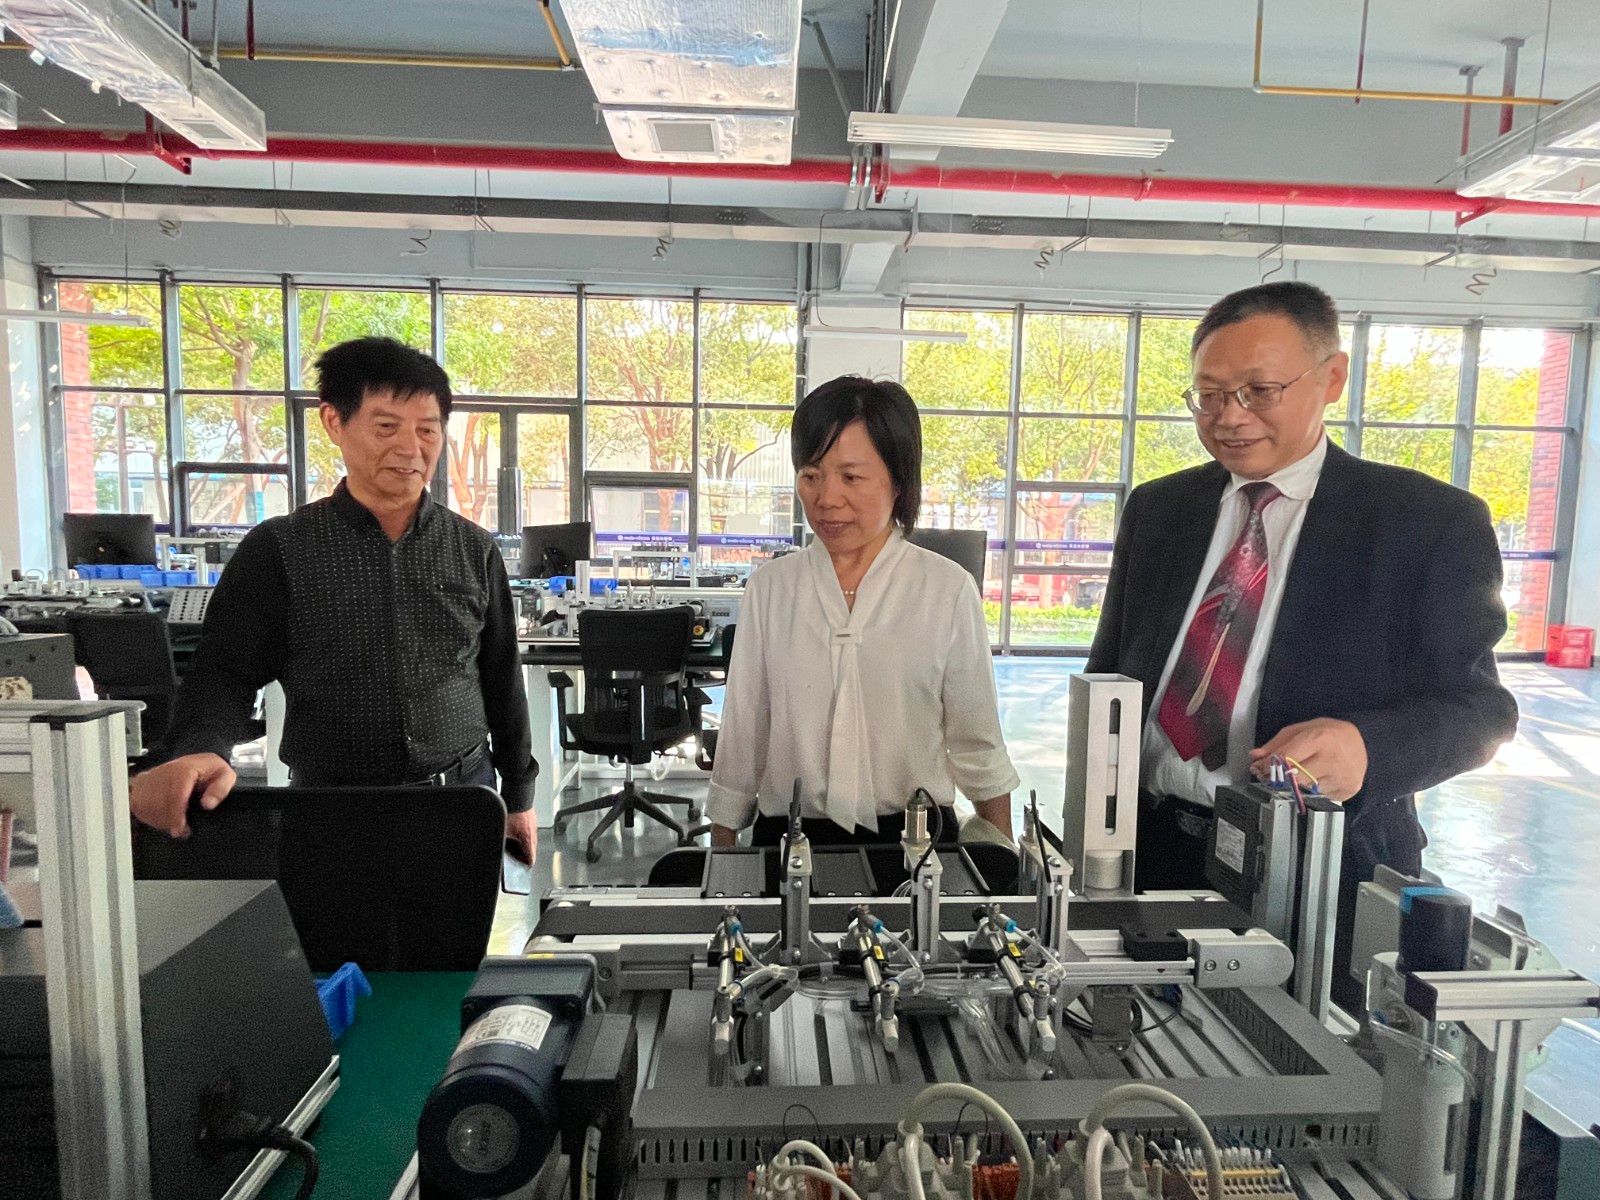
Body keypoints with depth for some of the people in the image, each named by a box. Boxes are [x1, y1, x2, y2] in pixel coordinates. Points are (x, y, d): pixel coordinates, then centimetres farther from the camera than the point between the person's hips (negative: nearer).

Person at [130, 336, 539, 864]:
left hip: (465, 799, 2)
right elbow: (224, 672, -6)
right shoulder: (278, 549, -3)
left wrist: (518, 794, 10)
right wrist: (199, 751, -28)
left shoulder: (475, 550, 3)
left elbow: (502, 680, 8)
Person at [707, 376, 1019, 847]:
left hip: (912, 836, 0)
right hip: (788, 838, 0)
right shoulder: (769, 588, 1)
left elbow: (978, 746, 3)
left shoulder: (948, 590, -4)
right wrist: (720, 864, 8)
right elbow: (740, 738, 6)